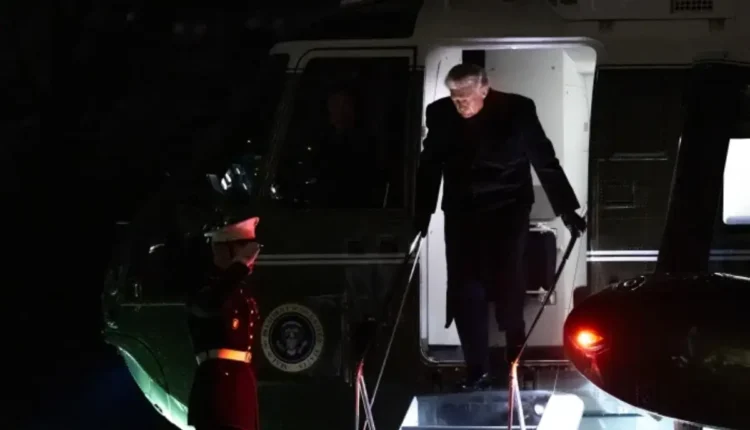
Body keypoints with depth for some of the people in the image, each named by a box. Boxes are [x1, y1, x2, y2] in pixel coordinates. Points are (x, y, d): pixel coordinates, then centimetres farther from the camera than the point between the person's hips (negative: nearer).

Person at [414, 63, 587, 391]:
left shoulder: (516, 109, -14)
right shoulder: (439, 114, -7)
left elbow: (545, 160, -9)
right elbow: (430, 166, 5)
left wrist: (567, 209, -8)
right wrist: (422, 213, 5)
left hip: (508, 210, -2)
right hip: (462, 212, 3)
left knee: (507, 288, -6)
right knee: (465, 291, -4)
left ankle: (516, 363, 13)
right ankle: (478, 370, 2)